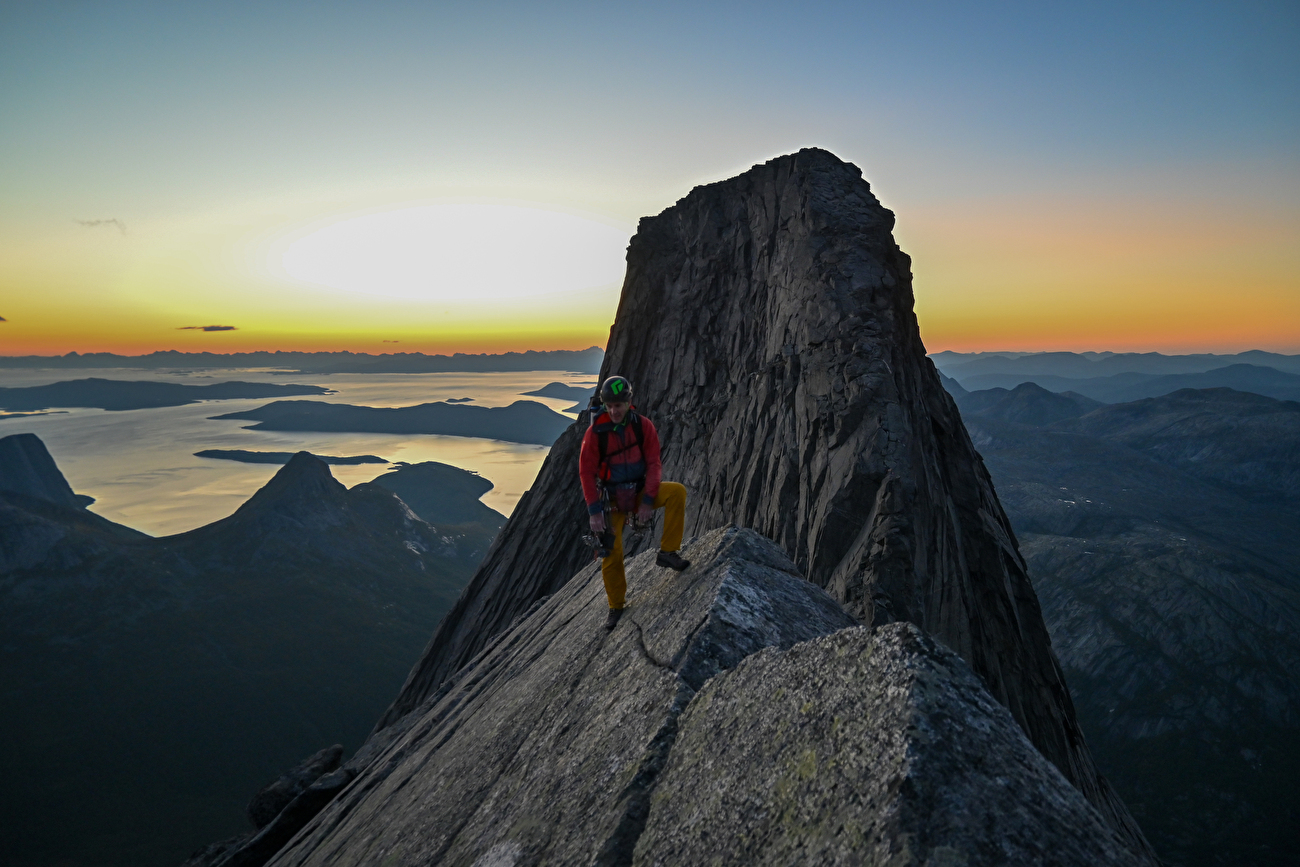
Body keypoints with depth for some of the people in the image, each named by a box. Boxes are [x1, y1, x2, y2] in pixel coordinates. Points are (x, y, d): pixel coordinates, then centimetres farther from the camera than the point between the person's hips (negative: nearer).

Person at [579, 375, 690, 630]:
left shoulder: (643, 425, -10)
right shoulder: (596, 432, -15)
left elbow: (654, 464, -8)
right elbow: (587, 473, -11)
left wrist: (647, 502, -17)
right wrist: (595, 512, -15)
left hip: (641, 491, 2)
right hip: (612, 498, -1)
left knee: (677, 492, -24)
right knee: (611, 552, -5)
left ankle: (667, 552, -17)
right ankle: (616, 606, 18)